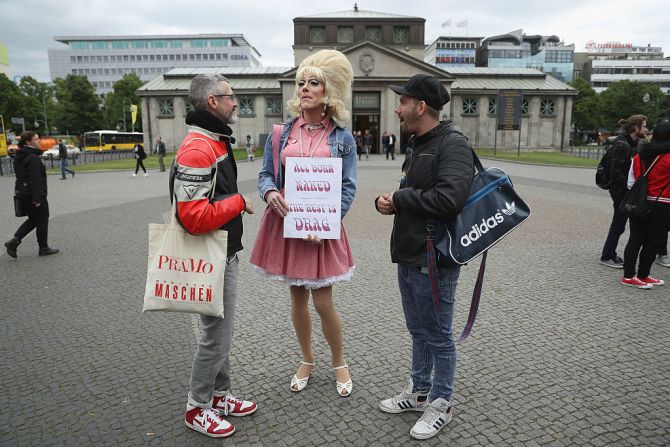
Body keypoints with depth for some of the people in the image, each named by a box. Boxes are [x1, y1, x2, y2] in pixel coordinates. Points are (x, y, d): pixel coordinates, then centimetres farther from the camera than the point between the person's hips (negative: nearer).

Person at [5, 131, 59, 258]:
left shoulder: (19, 157, 12)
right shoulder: (33, 157, -18)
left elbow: (20, 176, 18)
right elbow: (35, 180, -22)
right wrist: (37, 199, -22)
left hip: (22, 193, 9)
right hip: (34, 194, -9)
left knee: (33, 219, 19)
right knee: (42, 221, 5)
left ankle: (14, 241, 7)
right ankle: (43, 248, 14)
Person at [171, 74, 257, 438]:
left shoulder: (216, 141, 12)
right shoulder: (197, 149, -22)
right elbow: (194, 217, -29)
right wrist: (238, 202, -18)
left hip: (225, 254, 10)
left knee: (221, 329, 20)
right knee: (215, 335, 3)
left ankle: (220, 394, 36)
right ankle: (197, 408, 23)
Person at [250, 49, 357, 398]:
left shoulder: (342, 139, 0)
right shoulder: (281, 133, 4)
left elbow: (348, 188, -2)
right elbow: (265, 175, 7)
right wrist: (270, 193, -17)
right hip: (285, 222, 2)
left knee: (323, 302, 1)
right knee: (297, 297, 13)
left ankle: (339, 364, 27)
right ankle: (307, 361, 35)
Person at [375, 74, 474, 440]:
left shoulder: (453, 145, -15)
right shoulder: (417, 145, 14)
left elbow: (448, 200, -29)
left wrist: (400, 197, -15)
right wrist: (387, 201, -2)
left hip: (434, 261, -9)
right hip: (408, 258, 9)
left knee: (438, 337, 7)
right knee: (418, 331, 21)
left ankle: (441, 404, 26)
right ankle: (418, 392, 38)